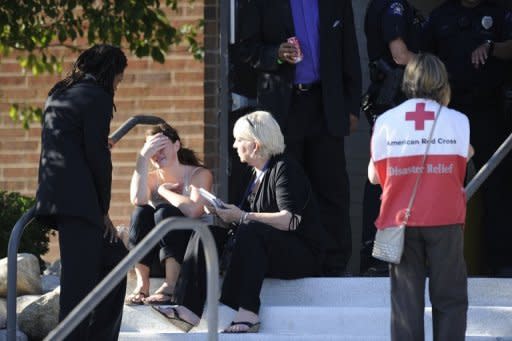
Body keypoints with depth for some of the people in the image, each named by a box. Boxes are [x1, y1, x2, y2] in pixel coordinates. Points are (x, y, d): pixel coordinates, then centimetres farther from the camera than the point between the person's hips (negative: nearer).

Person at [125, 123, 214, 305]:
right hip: (157, 249, 4)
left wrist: (163, 191, -8)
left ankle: (170, 286, -33)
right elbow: (137, 199, -16)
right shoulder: (152, 177, 9)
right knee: (142, 212, -22)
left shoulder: (200, 174, -3)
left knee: (165, 212, -28)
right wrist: (144, 157, -16)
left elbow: (193, 210, -23)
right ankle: (141, 285, -25)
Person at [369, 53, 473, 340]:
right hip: (445, 220, -1)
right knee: (450, 299, 5)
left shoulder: (386, 121, 1)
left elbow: (375, 176, 5)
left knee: (406, 300, 4)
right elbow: (459, 173, 4)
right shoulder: (458, 121, -1)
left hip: (400, 220, 1)